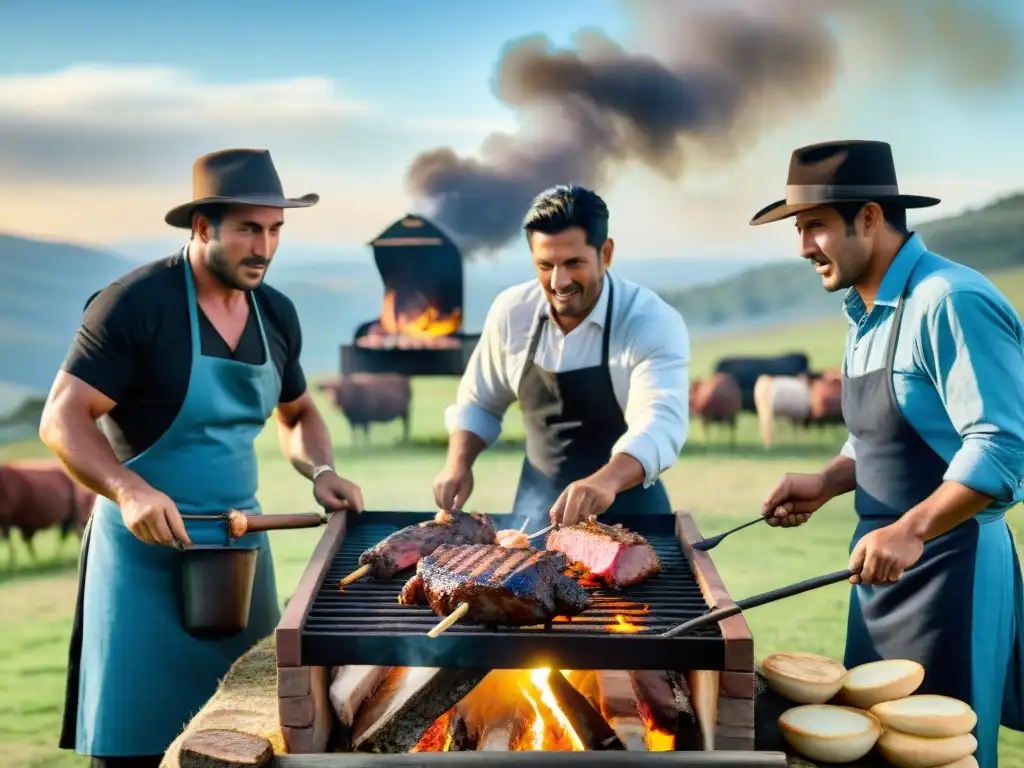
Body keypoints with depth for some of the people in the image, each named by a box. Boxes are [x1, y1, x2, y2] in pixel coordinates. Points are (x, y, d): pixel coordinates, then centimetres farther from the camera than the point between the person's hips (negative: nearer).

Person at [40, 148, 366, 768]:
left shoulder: (276, 314, 7)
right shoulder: (136, 303, -13)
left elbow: (298, 414, 23)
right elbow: (62, 421, -15)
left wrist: (321, 472, 3)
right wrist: (128, 490, -30)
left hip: (242, 543, 6)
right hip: (147, 547, -6)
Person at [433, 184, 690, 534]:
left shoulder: (653, 323, -19)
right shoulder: (511, 311, -5)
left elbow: (660, 423, -34)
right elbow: (479, 402, 10)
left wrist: (606, 481, -53)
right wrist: (458, 463, -9)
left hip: (626, 514, -3)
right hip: (536, 511, 3)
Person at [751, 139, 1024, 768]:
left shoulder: (951, 301, -19)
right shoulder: (868, 314, 11)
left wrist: (911, 531, -32)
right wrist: (827, 482, 5)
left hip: (951, 565, -9)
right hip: (883, 567, 9)